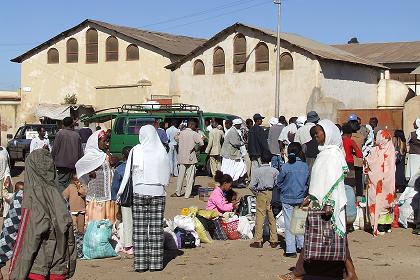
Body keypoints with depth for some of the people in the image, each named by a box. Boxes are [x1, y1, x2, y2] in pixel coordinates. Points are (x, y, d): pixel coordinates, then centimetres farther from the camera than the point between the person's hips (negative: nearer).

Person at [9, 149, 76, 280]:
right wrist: (70, 266, 13)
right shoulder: (56, 194, 1)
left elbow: (26, 239, -15)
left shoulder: (31, 199, -13)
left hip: (37, 268, -4)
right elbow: (69, 232, 4)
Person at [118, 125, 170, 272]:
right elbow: (167, 173, 6)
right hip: (158, 192, 1)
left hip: (139, 191, -1)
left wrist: (121, 191, 6)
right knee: (156, 227, 4)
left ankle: (140, 263, 3)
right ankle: (155, 262, 5)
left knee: (139, 228, 3)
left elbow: (128, 172, -2)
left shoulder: (136, 150, -4)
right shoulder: (161, 151, 1)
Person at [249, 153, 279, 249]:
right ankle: (274, 241, 14)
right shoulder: (275, 171, -1)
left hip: (261, 194, -2)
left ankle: (258, 241, 0)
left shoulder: (257, 171, -3)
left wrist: (256, 193, 9)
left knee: (260, 217, 1)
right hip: (272, 194, 2)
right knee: (272, 218, 9)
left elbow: (251, 186, -7)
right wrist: (275, 192, 9)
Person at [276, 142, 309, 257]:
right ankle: (301, 245, 25)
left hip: (287, 199, -3)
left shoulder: (285, 167, -15)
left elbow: (278, 183, -4)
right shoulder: (305, 167, -7)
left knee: (289, 225, 3)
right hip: (301, 198, 3)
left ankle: (290, 250, 4)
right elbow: (308, 183, 5)